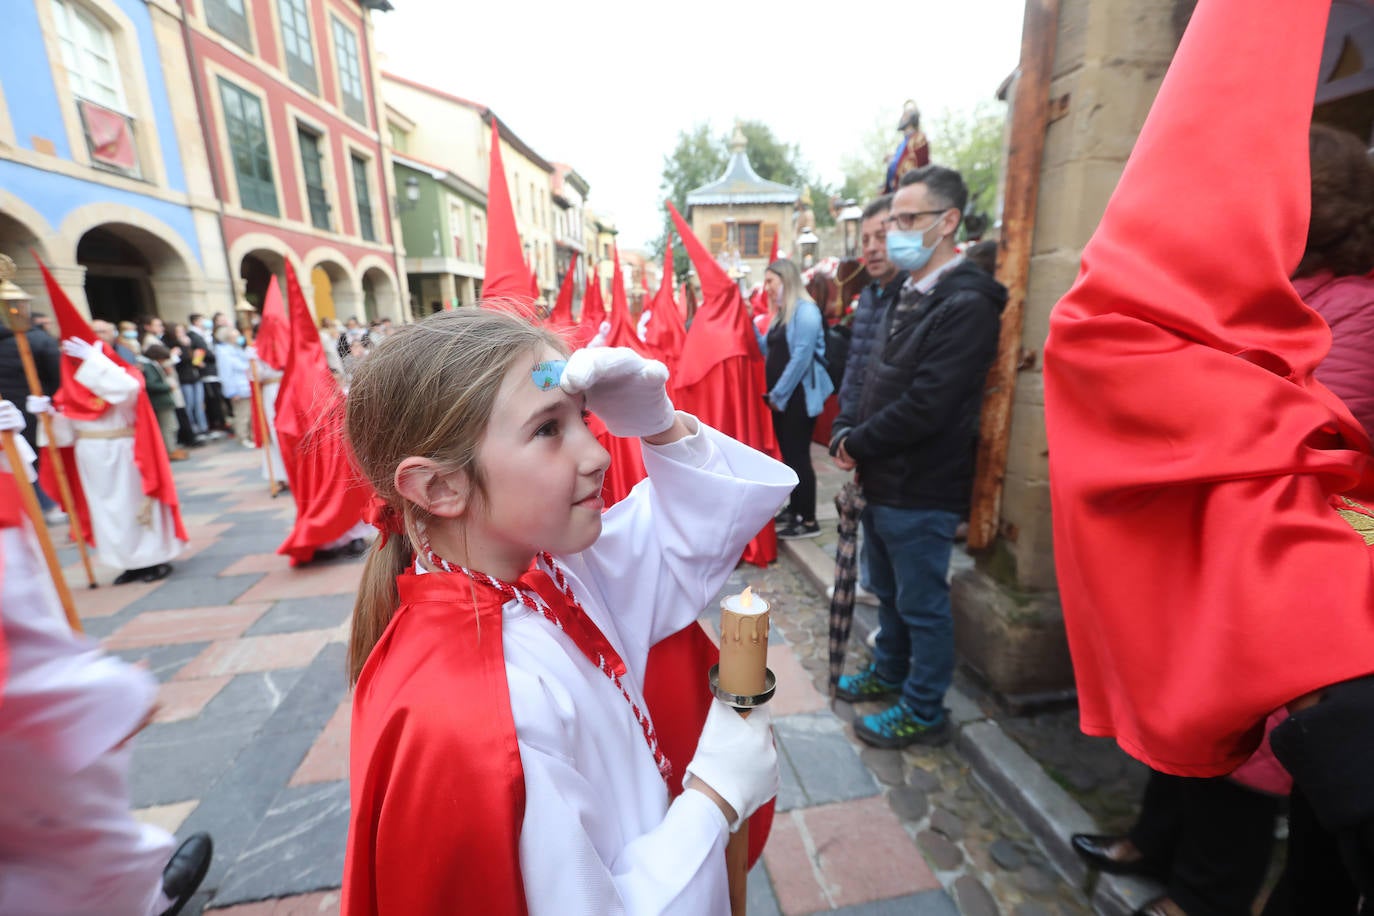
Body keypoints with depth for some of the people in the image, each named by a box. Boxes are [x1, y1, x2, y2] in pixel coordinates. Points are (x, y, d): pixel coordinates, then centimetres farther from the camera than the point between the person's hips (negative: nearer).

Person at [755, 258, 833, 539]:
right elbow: (768, 351, 17)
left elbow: (801, 357, -19)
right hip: (781, 396, 9)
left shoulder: (805, 310, -13)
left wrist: (779, 394, -16)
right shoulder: (781, 313, 16)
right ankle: (794, 509, 27)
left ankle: (809, 521, 4)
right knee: (788, 454, 14)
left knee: (799, 456, -5)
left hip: (798, 397, -9)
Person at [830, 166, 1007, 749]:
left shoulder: (965, 304, -18)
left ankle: (923, 711, 28)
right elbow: (866, 373, 12)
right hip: (882, 482, 9)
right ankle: (890, 670, 45)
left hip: (921, 491, -8)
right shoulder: (905, 299, 12)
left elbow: (925, 406, -25)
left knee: (922, 604, 8)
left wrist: (857, 445, -13)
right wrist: (845, 432, -5)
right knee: (888, 591, 24)